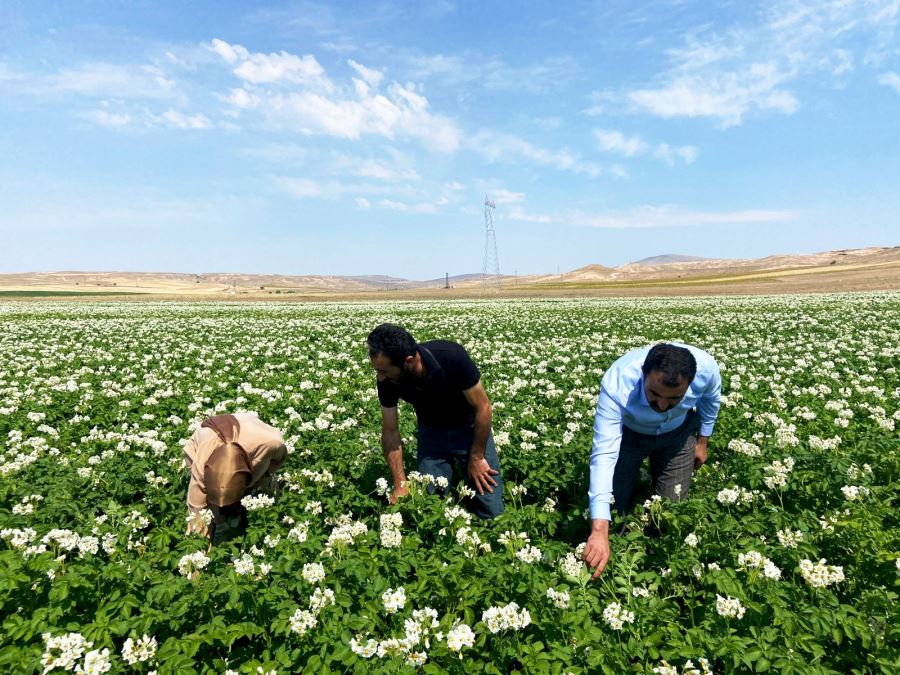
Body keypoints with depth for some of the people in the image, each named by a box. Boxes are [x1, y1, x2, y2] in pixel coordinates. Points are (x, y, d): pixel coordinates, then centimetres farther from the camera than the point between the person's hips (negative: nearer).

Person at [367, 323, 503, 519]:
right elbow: (390, 431, -10)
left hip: (469, 427, -2)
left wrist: (476, 458, -12)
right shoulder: (386, 380, -22)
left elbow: (483, 407, -21)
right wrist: (400, 484, -16)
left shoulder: (451, 357, -34)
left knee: (492, 512, -6)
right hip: (430, 431, 3)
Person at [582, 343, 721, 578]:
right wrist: (599, 530, -55)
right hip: (627, 432, -1)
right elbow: (604, 454, -49)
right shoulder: (616, 385, -46)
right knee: (616, 505, 2)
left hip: (678, 432, 2)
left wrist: (703, 440, 4)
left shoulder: (706, 368, -36)